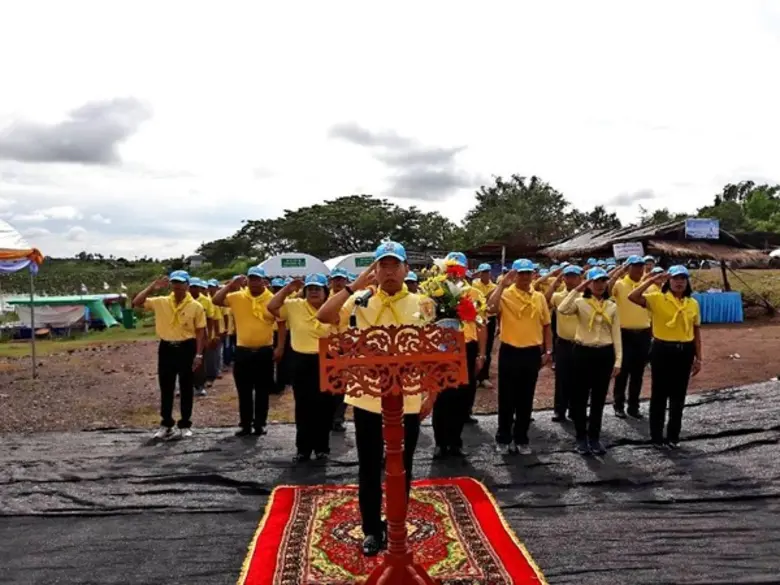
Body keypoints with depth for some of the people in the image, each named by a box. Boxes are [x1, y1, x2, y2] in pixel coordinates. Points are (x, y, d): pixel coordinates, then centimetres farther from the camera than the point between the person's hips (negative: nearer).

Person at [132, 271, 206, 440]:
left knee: (186, 389, 6)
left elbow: (200, 332, -3)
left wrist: (198, 354, -9)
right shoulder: (160, 302, 3)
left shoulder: (196, 306, -4)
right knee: (166, 389, 8)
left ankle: (185, 425, 17)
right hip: (166, 348, 2)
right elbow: (136, 303, 0)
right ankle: (166, 425, 20)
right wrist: (152, 287, -8)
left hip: (186, 348, -2)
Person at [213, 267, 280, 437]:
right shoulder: (237, 297, 0)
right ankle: (245, 424, 20)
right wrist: (231, 284, -13)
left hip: (265, 351, -1)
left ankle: (260, 424, 20)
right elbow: (216, 300, -9)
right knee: (244, 391, 9)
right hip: (243, 350, 1)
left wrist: (279, 347, -5)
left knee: (262, 391, 8)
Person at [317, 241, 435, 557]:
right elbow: (323, 316, -14)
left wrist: (432, 395, -1)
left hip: (408, 400, 0)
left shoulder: (422, 305, -2)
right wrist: (356, 285, -14)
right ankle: (371, 530, 28)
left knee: (401, 468, 13)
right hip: (367, 399, 0)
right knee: (369, 468, 11)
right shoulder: (361, 301, -1)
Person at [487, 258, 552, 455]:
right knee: (506, 398, 5)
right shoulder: (505, 295, -6)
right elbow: (491, 308, -28)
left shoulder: (539, 297, 7)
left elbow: (546, 326, 12)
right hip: (510, 352, -3)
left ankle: (521, 439, 24)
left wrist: (548, 351, 6)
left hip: (532, 353, 3)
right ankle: (503, 438, 18)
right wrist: (502, 284, -22)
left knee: (526, 399, 11)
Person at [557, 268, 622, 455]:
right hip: (583, 352, -3)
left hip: (605, 354, 3)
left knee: (599, 398, 10)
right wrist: (577, 290, -22)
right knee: (581, 397, 4)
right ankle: (581, 437, 16)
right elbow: (562, 310, -26)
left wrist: (618, 360, 0)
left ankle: (594, 437, 22)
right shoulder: (580, 302, -4)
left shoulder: (612, 306, 6)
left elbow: (616, 335, 5)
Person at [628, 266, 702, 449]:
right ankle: (657, 437, 15)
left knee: (679, 395, 11)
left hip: (685, 351, 4)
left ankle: (673, 436, 25)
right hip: (662, 349, -4)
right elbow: (632, 297, -23)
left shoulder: (693, 303, 6)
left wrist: (698, 358, 9)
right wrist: (652, 280, -22)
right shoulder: (657, 298, -7)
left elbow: (696, 332, 10)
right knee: (659, 394, 4)